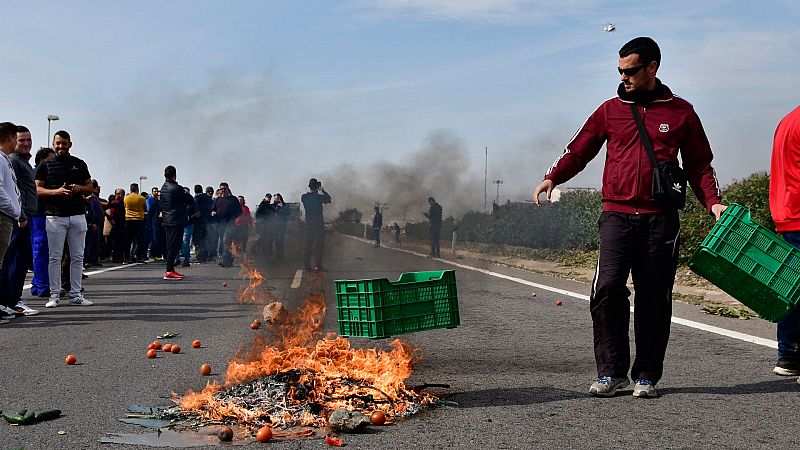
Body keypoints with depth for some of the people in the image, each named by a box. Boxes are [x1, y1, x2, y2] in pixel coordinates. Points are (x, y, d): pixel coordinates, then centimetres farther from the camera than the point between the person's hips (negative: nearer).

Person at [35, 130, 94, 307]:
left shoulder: (79, 164, 14)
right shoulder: (46, 165, 7)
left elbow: (90, 188, 16)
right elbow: (37, 189, 1)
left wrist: (78, 188, -6)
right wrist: (56, 191, -15)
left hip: (77, 215, 2)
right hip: (55, 216, -2)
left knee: (77, 257, 4)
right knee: (55, 257, -1)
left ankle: (75, 294, 9)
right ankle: (54, 295, 5)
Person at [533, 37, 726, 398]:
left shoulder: (681, 112, 12)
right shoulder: (610, 110, 13)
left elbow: (699, 164, 16)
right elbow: (579, 149, 12)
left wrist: (712, 202, 1)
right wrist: (552, 177, -6)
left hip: (660, 219, 0)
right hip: (617, 215, 0)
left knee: (654, 298, 2)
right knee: (608, 289, -14)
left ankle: (646, 375, 14)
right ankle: (612, 371, -1)